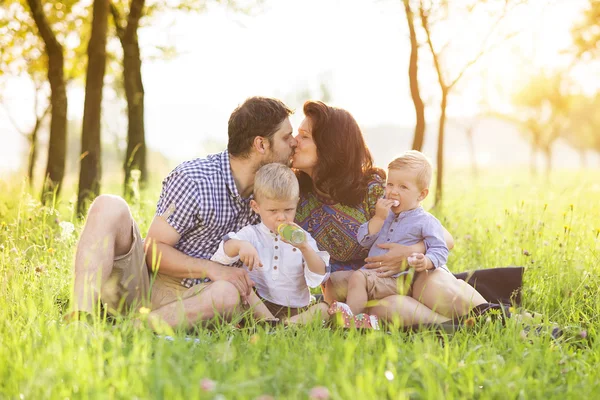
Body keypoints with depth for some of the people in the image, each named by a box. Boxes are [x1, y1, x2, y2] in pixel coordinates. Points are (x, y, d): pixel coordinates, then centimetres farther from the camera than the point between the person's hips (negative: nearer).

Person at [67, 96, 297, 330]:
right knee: (109, 206, -28)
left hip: (190, 296, 3)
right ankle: (81, 316, -41)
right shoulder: (194, 179, -14)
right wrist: (211, 268, -24)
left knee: (229, 294, -34)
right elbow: (154, 249, -12)